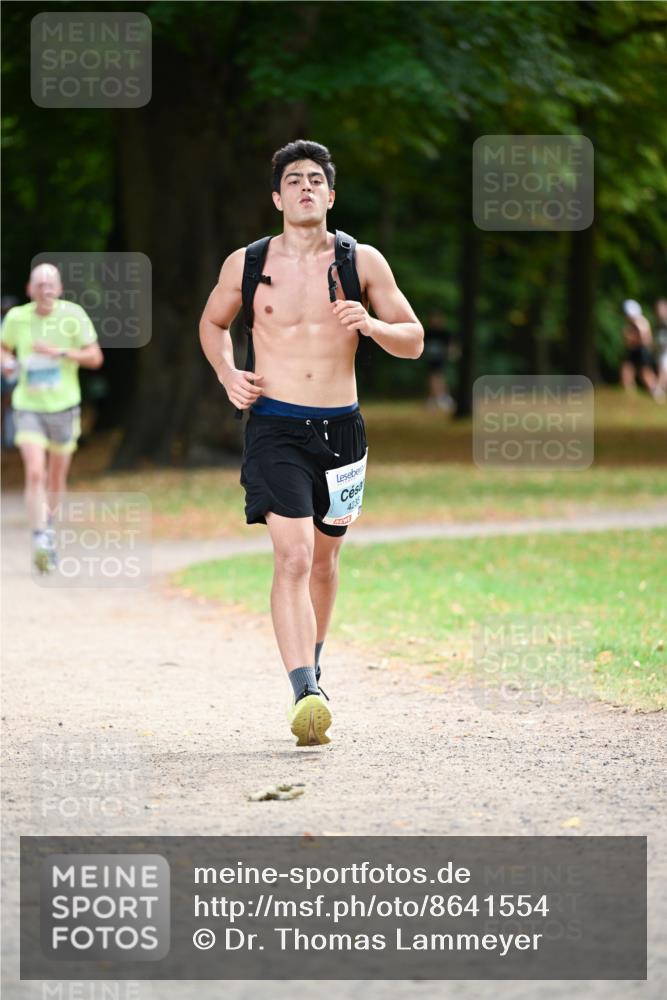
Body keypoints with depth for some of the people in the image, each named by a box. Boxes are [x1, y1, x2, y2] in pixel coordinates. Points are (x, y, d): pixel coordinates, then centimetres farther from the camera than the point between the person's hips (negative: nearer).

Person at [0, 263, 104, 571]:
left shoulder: (73, 315, -8)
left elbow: (95, 358, -8)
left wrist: (60, 352, -22)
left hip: (63, 407, 1)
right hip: (28, 407, -1)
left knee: (56, 478, 13)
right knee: (35, 474, -18)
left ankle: (48, 524, 40)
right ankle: (40, 539, -18)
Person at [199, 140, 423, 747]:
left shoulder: (363, 262, 2)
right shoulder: (246, 264, 2)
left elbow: (413, 341, 7)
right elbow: (213, 324, 21)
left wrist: (372, 325, -14)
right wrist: (228, 375, 2)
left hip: (340, 427, 2)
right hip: (275, 427, -2)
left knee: (323, 560, 16)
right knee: (293, 557, -18)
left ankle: (311, 666, 40)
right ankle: (304, 695, -27)